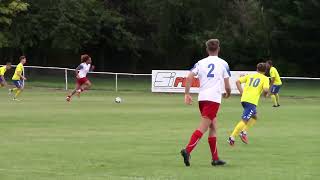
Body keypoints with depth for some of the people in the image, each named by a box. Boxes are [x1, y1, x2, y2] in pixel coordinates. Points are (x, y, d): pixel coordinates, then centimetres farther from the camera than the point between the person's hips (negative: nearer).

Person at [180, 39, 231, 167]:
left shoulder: (201, 63, 12)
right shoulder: (223, 64, 3)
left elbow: (189, 77, -2)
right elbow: (227, 86, 2)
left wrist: (187, 94, 1)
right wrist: (228, 94, 23)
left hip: (202, 97, 5)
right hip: (214, 98, -5)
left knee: (213, 127, 15)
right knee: (203, 128, -11)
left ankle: (215, 158, 16)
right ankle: (187, 151, -27)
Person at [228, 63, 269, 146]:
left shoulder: (250, 75, 19)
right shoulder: (265, 78, 5)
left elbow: (238, 81, 11)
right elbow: (265, 89, -12)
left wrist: (242, 92, 13)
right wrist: (265, 94, 10)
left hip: (244, 99, 7)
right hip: (252, 101, -7)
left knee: (254, 117, 26)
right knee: (244, 120, -8)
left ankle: (244, 132, 13)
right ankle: (232, 137, -16)